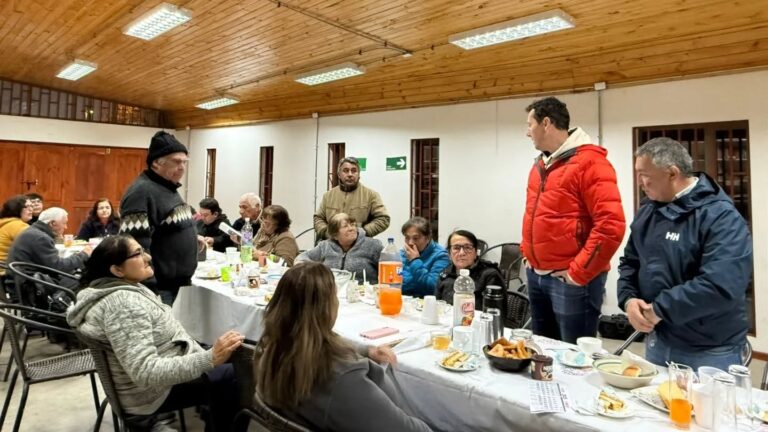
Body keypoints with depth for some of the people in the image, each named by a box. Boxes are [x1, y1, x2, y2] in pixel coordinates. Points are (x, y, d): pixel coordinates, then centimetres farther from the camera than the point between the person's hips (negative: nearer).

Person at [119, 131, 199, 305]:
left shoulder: (169, 189, 13)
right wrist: (149, 290, -24)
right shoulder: (142, 192, -18)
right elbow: (137, 247, -24)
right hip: (158, 288, -9)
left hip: (176, 284, 10)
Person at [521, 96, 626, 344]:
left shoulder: (589, 162, -13)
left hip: (570, 280, -8)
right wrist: (527, 253, 12)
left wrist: (578, 273, -18)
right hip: (536, 275, 8)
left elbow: (611, 225, -20)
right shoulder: (540, 165, 12)